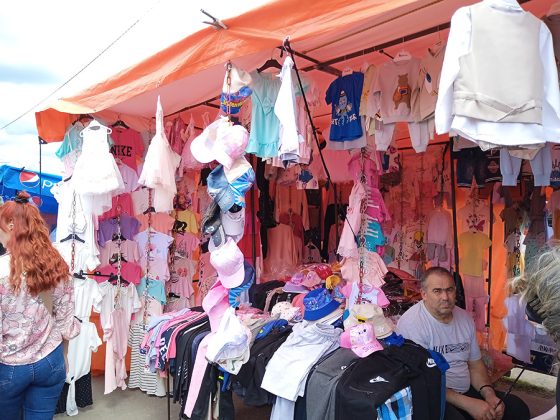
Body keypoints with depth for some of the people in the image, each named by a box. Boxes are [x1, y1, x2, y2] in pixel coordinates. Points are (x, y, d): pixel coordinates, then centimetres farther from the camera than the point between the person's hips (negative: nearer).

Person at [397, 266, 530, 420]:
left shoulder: (465, 317, 7)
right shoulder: (411, 323, -20)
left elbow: (475, 364, 15)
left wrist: (489, 394, -4)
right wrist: (468, 403, -20)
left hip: (466, 390, 7)